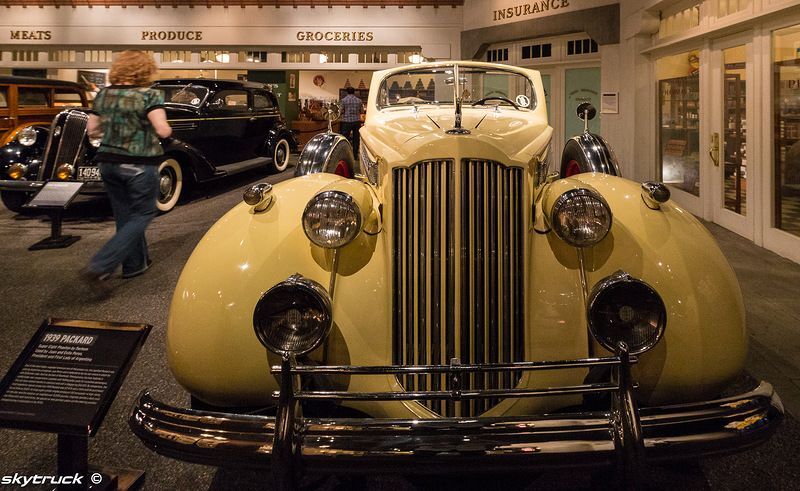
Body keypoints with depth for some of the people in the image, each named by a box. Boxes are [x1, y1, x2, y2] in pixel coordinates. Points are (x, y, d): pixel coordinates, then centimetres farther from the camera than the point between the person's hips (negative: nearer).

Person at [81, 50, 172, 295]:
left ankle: (135, 264, 29)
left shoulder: (102, 94, 6)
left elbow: (92, 130, 10)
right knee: (142, 216, 4)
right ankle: (98, 268, -7)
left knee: (124, 216, 18)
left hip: (107, 162, 6)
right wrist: (166, 129, 4)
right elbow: (163, 131, -18)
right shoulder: (149, 95, -10)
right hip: (140, 165, -6)